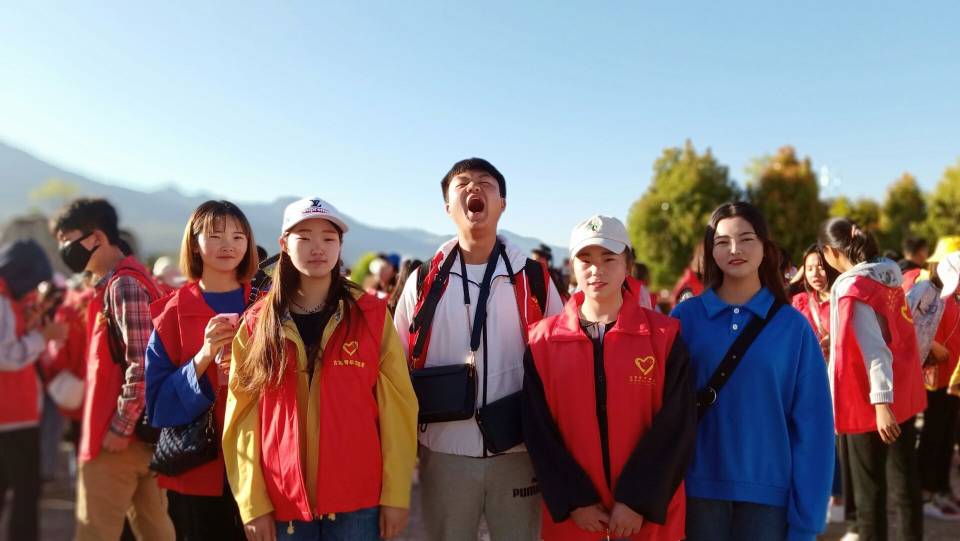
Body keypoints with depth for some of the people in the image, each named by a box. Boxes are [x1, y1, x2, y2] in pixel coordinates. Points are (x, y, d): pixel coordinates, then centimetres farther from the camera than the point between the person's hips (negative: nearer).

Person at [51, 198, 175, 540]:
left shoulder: (123, 285, -14)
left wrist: (120, 427, -18)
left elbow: (142, 365, -22)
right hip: (145, 430, 9)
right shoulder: (123, 280, 16)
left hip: (121, 434, -9)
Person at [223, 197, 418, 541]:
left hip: (358, 500, -1)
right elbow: (243, 417, 1)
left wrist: (396, 494, -6)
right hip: (282, 503, 1)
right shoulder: (256, 325, 3)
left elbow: (396, 409, -2)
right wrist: (252, 503, -5)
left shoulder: (373, 315, 0)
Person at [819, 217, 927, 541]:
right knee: (905, 480, 16)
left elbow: (873, 349, -24)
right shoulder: (889, 276, 5)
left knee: (869, 485, 5)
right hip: (903, 393, 8)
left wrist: (880, 402, -25)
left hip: (869, 401, -8)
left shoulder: (850, 287, -18)